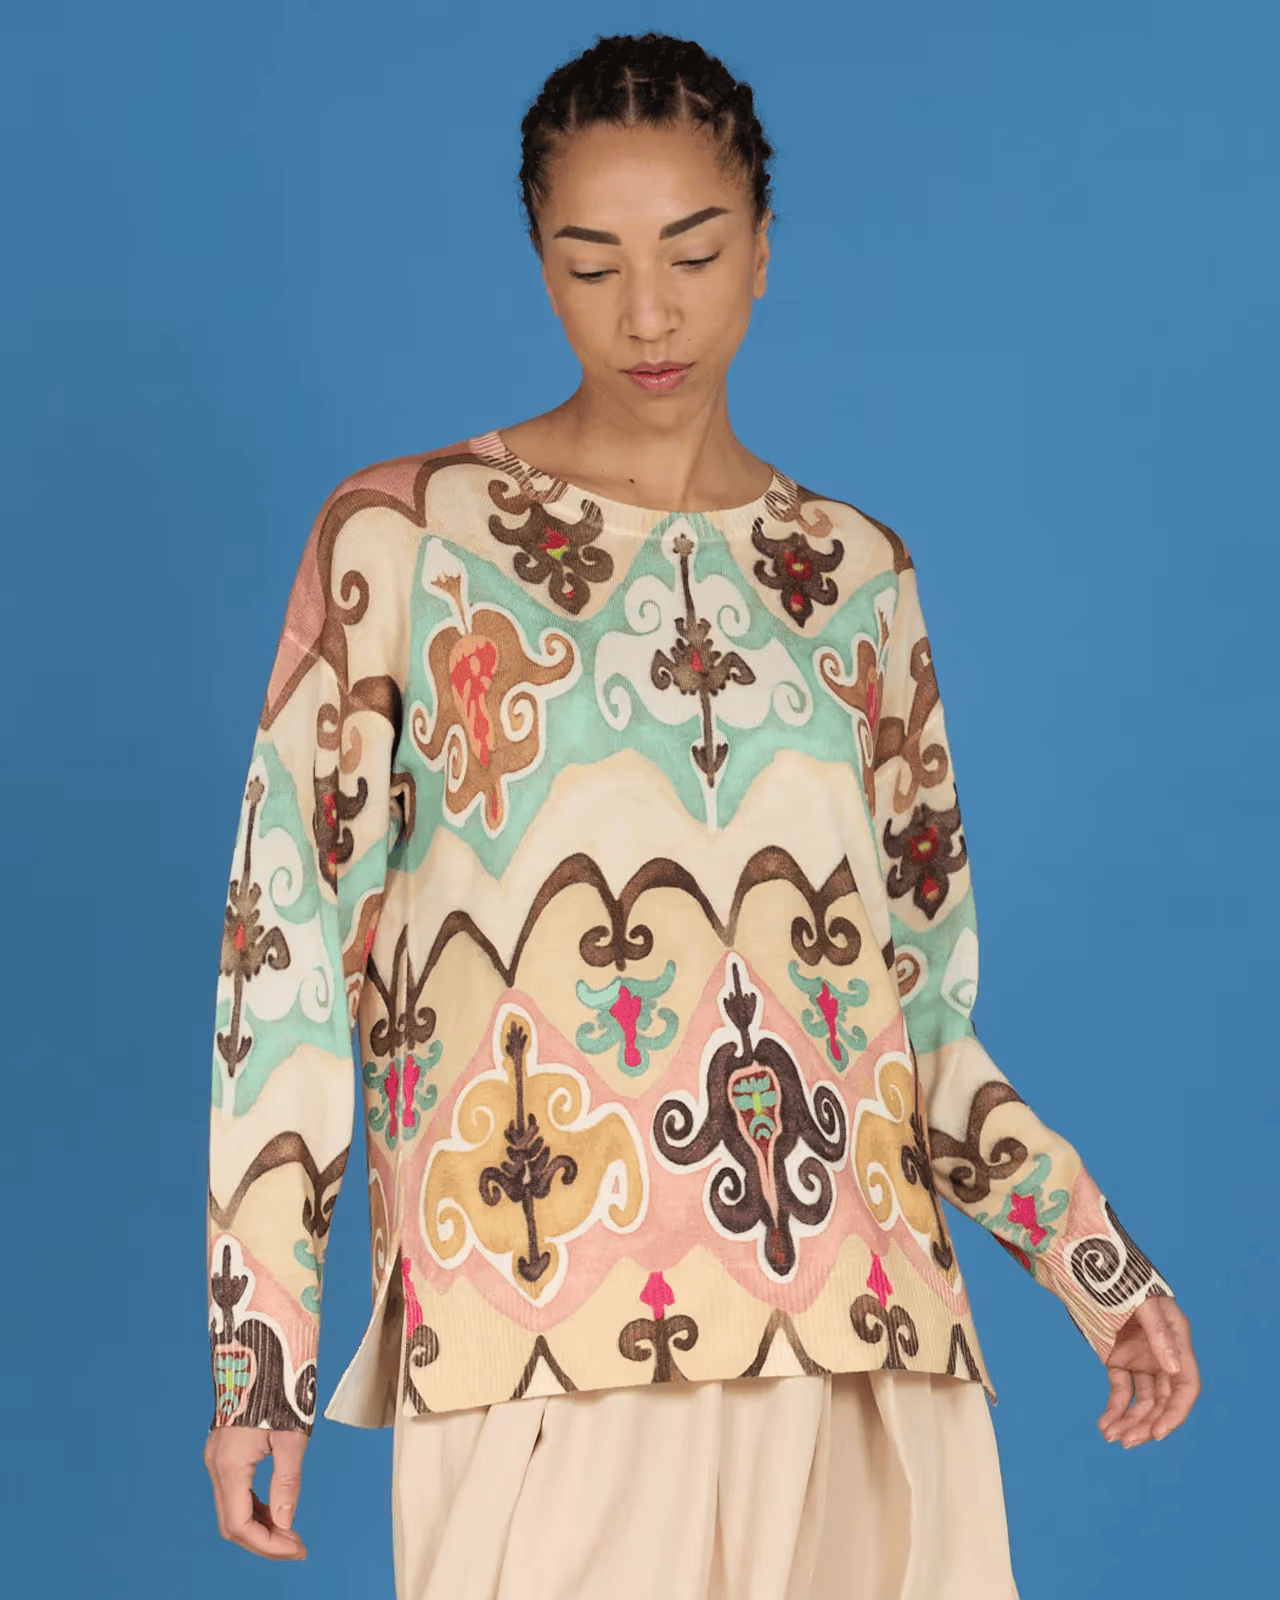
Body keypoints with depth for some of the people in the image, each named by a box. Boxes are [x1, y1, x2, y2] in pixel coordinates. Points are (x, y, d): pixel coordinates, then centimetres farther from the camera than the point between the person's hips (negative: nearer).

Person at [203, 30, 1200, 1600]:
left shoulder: (859, 575, 13)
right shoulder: (402, 536, 3)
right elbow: (289, 941, 1)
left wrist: (1086, 1252, 8)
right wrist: (258, 1340, -3)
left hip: (840, 1326, 3)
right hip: (540, 1332, -3)